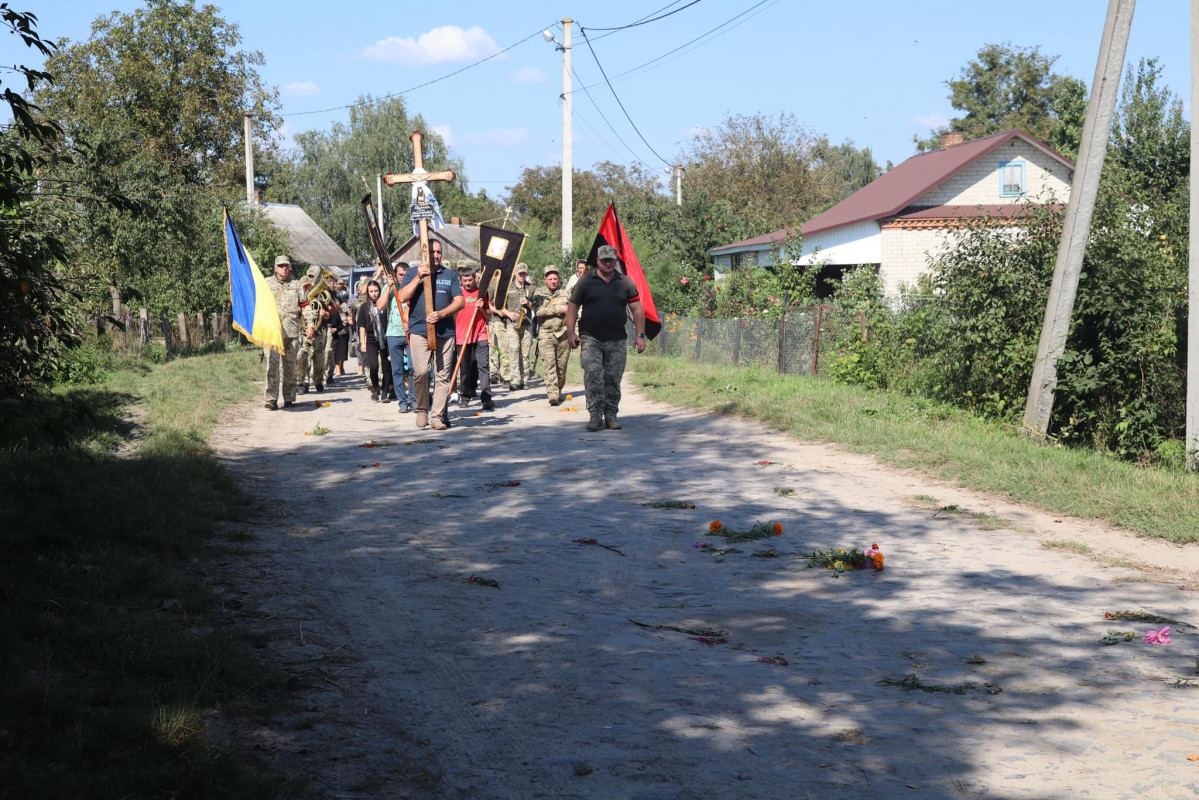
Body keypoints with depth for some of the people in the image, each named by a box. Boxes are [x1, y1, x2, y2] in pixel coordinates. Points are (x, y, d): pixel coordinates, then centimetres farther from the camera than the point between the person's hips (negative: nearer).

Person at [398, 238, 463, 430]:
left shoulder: (450, 275, 14)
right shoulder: (413, 273, 11)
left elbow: (459, 302, 6)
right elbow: (403, 297, -3)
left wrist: (441, 314, -10)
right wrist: (418, 277, -12)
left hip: (445, 332, 2)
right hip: (419, 331, -2)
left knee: (442, 375, -1)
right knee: (420, 371, -15)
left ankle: (438, 415, 4)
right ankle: (422, 409, 4)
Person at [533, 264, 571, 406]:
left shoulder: (565, 293, 12)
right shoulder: (540, 294, 6)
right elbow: (539, 311, -10)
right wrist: (558, 309, -14)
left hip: (563, 334, 2)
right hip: (546, 334, -2)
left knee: (562, 366, 8)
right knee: (549, 365, -13)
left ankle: (559, 392, 25)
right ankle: (552, 394, -20)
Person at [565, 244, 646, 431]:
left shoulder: (626, 283, 8)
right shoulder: (585, 282, 5)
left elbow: (636, 309, 9)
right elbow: (572, 307, 5)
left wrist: (640, 335, 2)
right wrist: (571, 332, -4)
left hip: (616, 340, 2)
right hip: (590, 339, -2)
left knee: (613, 379, 5)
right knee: (593, 376, -11)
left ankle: (611, 415, 15)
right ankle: (595, 415, -8)